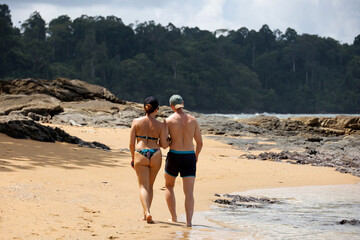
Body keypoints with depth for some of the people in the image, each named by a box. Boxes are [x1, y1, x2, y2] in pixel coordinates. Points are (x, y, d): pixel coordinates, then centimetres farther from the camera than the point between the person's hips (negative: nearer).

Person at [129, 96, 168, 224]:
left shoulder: (136, 122, 0)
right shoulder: (160, 125, -1)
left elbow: (131, 143, 1)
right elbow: (164, 145, -1)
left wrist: (133, 157, 14)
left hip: (140, 154, -1)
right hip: (155, 155, 1)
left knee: (143, 186, 0)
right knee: (150, 185, 17)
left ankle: (147, 212, -20)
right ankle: (145, 213, 22)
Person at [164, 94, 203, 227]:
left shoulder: (169, 120, -5)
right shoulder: (192, 120, 4)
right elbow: (200, 142, 7)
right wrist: (196, 155, 25)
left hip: (174, 156, -1)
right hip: (189, 157, 2)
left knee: (169, 186, 21)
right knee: (189, 192, -1)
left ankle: (174, 217, 18)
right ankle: (189, 221, -15)